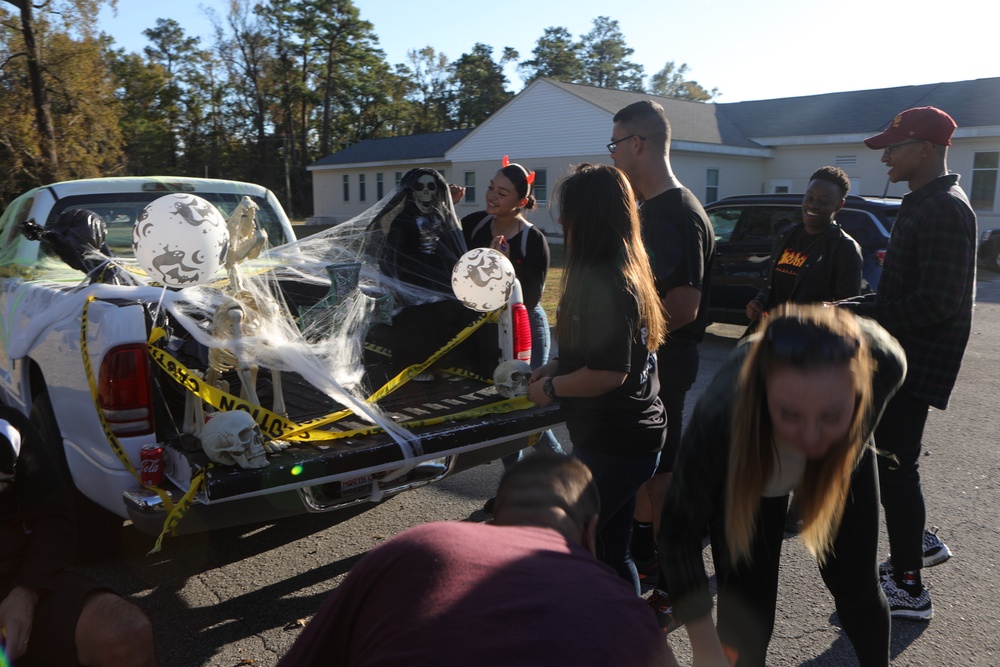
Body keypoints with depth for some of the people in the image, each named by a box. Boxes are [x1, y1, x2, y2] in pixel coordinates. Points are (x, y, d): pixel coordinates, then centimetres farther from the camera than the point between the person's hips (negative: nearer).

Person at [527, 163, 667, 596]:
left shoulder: (604, 283, -21)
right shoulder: (627, 271, 10)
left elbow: (609, 372, -24)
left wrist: (550, 388, -10)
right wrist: (557, 366, 12)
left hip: (611, 446, -10)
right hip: (631, 436, 10)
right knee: (612, 553, 19)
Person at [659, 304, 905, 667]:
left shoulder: (883, 362, -40)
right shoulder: (720, 418, -46)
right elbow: (679, 529, -31)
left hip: (843, 457, 2)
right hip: (746, 471, -2)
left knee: (856, 587, 13)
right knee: (746, 614, -5)